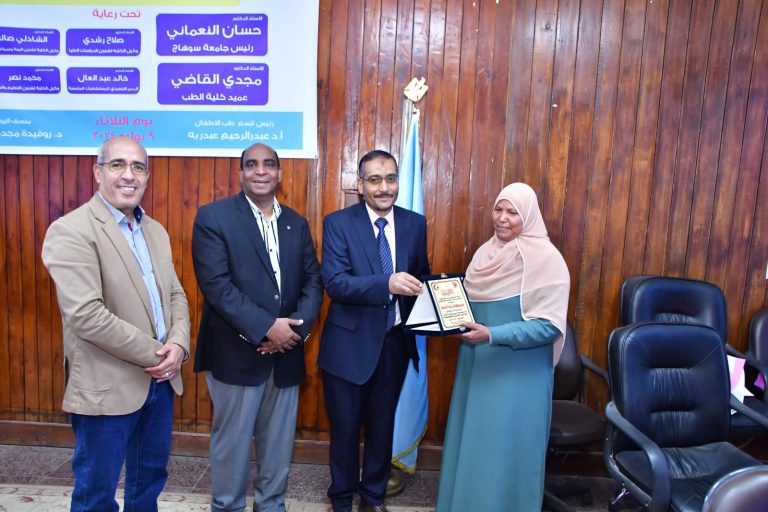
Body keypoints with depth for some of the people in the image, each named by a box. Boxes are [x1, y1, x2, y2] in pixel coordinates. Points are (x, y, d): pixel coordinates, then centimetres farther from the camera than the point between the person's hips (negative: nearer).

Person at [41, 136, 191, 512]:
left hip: (160, 379, 7)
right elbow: (86, 316, -23)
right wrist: (156, 354, -16)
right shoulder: (70, 231, -15)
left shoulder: (156, 231, 9)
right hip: (106, 387, -7)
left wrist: (178, 345, -9)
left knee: (150, 478, 22)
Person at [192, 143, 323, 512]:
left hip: (286, 352, 5)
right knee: (231, 441, 11)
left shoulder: (297, 223, 10)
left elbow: (313, 280, 5)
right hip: (236, 352, -4)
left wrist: (297, 327, -12)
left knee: (279, 440, 16)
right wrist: (266, 327, -19)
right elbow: (215, 283, -15)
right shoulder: (213, 216, -5)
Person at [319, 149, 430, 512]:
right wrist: (387, 283, -35)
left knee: (382, 424, 20)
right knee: (345, 427, 15)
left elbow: (421, 277, 7)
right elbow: (334, 282, -21)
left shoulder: (415, 224, 2)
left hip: (395, 342, 3)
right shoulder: (338, 223, -10)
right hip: (350, 343, -3)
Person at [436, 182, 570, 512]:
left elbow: (551, 325, -18)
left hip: (519, 374, -6)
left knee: (507, 450, 5)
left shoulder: (545, 259, -13)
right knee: (470, 443, 17)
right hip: (477, 365, 6)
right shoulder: (486, 252, 7)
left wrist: (493, 336, -27)